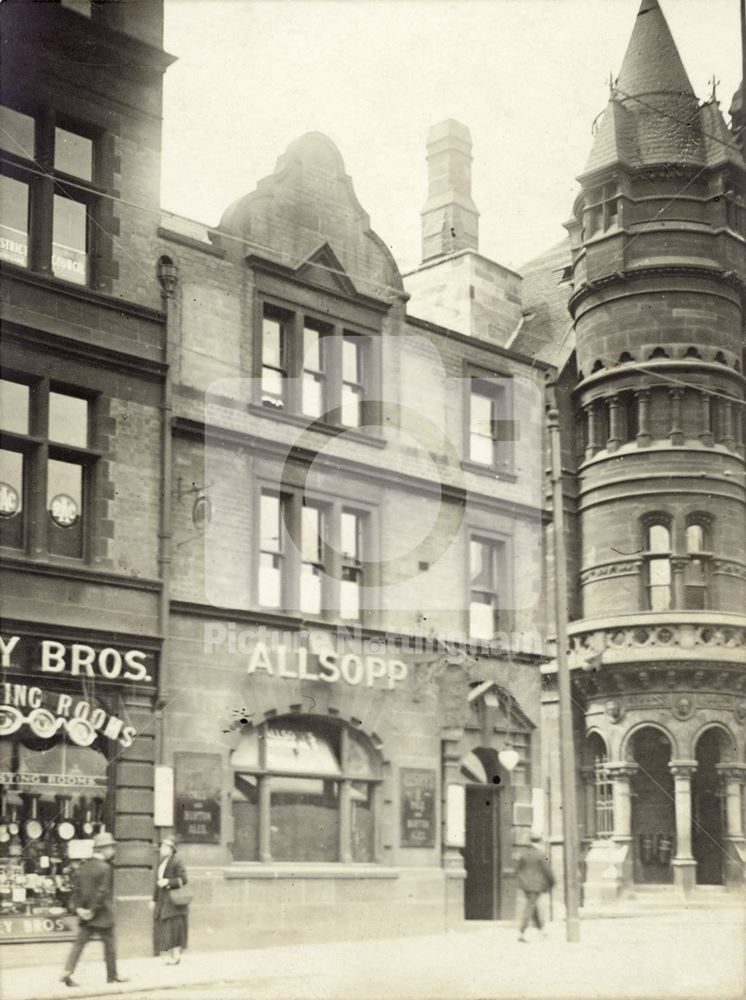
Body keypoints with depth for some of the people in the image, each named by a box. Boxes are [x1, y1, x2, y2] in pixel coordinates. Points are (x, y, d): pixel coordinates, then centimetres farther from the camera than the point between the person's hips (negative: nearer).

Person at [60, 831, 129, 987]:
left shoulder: (83, 867, 7)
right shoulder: (105, 868, -15)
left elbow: (76, 888, 6)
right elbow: (102, 892, -20)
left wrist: (77, 907, 2)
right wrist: (93, 910, -16)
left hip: (86, 915, 6)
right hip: (103, 915, -6)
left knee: (79, 944, 4)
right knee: (109, 945, 9)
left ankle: (67, 972, -9)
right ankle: (112, 975, 18)